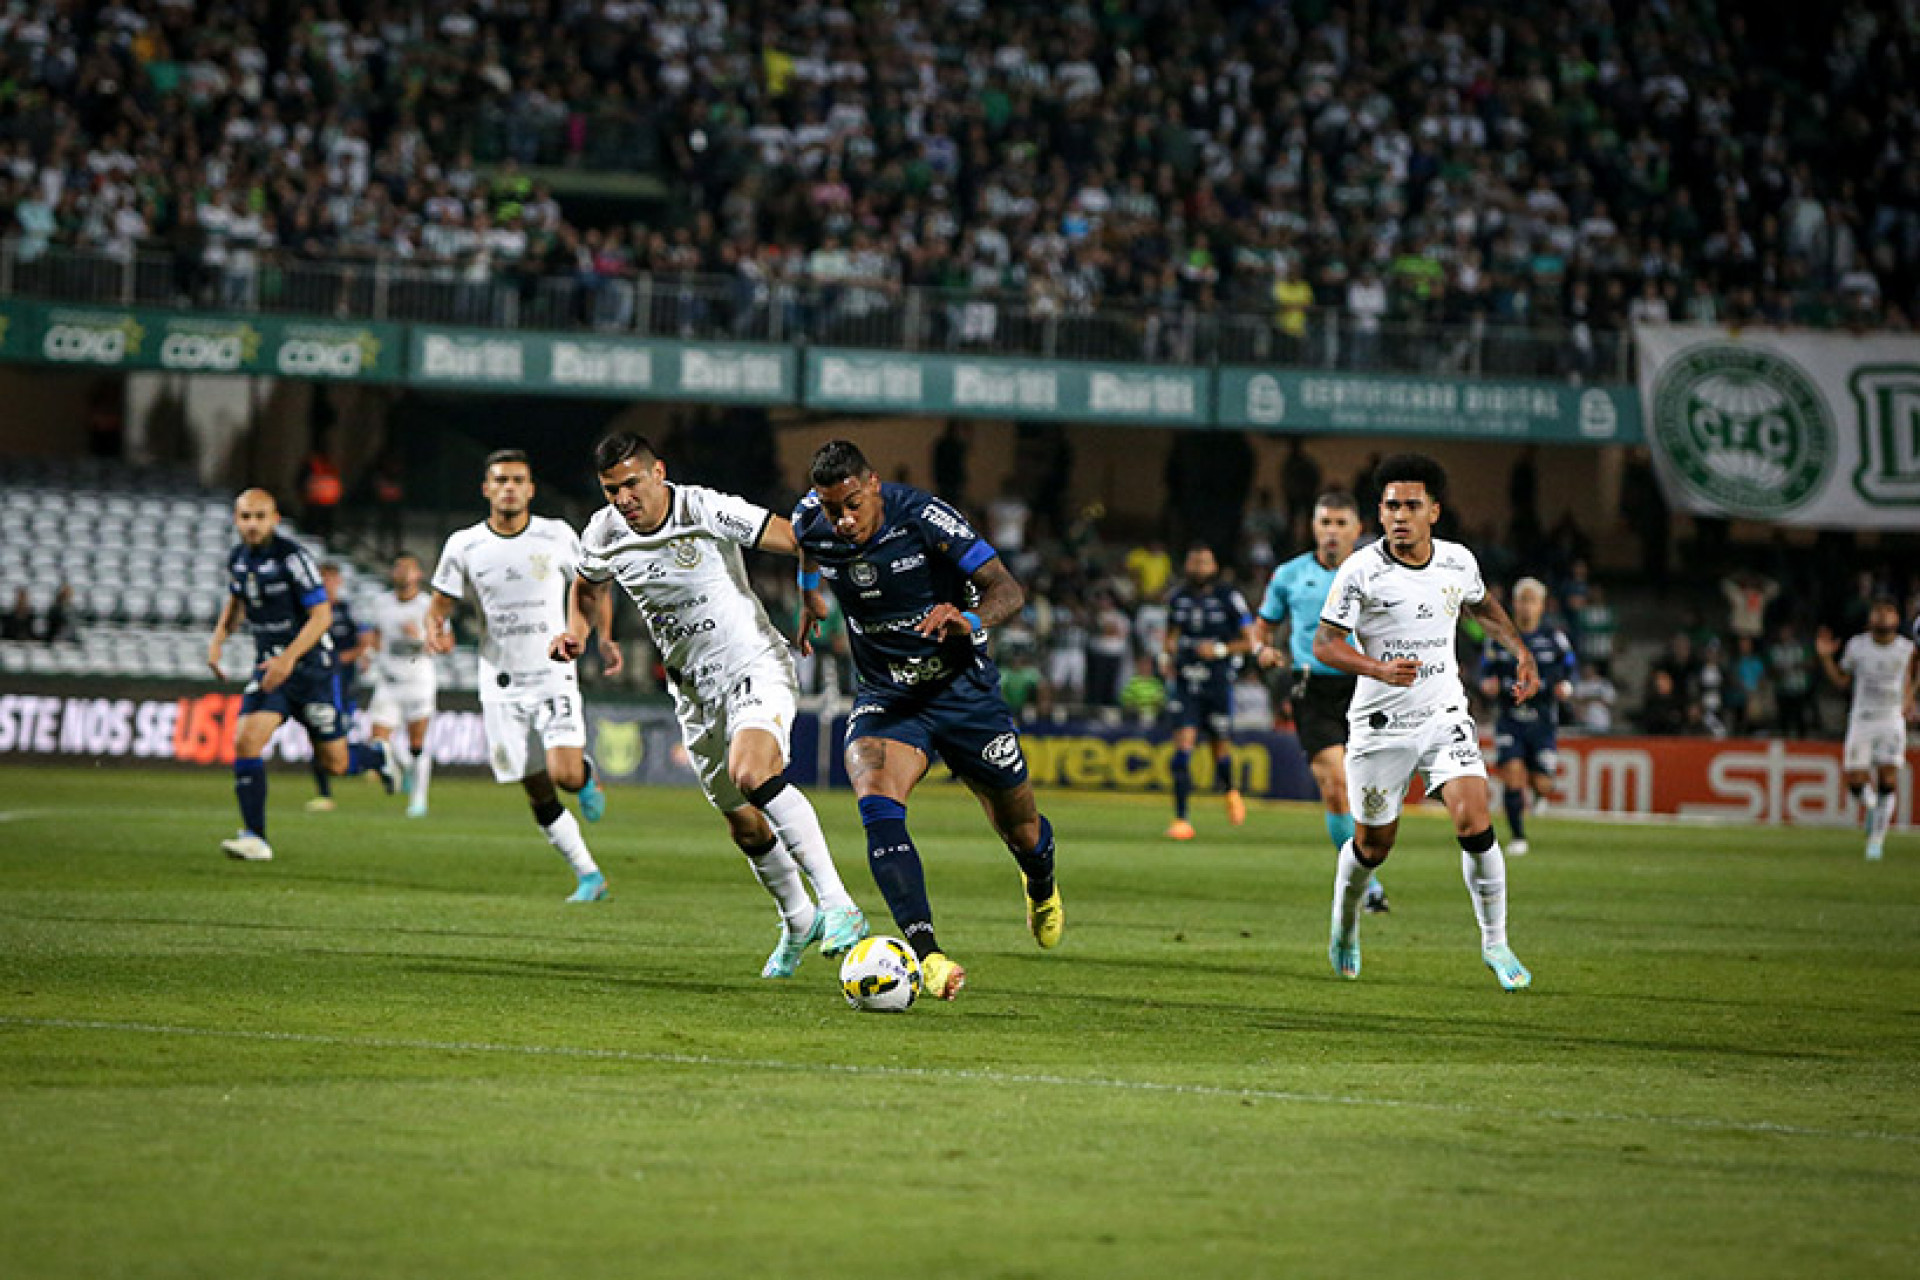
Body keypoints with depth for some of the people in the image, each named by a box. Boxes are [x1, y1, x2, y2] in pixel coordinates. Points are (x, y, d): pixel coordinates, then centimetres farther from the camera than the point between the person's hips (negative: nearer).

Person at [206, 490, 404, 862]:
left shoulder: (292, 556, -18)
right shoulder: (238, 558, 3)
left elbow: (322, 614, -19)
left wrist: (289, 657, -29)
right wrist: (218, 639, 6)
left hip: (312, 667, -5)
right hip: (269, 668, 5)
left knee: (334, 763, 3)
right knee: (245, 741, -16)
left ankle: (379, 756, 37)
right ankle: (255, 838, -13)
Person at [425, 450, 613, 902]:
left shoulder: (558, 536, -1)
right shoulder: (463, 545, 0)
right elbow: (440, 603, 7)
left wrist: (604, 638, 0)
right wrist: (436, 628, -15)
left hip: (554, 676, -2)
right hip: (501, 687, 2)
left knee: (566, 774, -21)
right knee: (539, 796, 1)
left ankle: (588, 776, 15)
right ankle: (589, 877, 14)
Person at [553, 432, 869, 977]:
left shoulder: (706, 511, -18)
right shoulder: (602, 537, -2)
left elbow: (797, 540, -15)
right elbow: (586, 587, 21)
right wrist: (576, 633, 1)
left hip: (756, 667, -6)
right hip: (696, 691, 6)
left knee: (752, 772, -32)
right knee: (745, 825, 11)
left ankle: (837, 906, -32)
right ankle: (798, 921, 37)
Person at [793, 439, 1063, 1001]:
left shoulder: (922, 517, -22)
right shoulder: (812, 523, -10)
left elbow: (1008, 589, -25)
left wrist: (969, 619, -43)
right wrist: (809, 591, 23)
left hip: (963, 688, -2)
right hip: (884, 699, 2)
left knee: (1021, 832, 12)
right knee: (877, 809, -29)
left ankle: (1041, 887, 50)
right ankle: (926, 952, -37)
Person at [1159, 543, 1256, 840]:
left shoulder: (1228, 598, -5)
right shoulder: (1178, 598, 7)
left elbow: (1249, 641, -2)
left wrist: (1220, 649, -17)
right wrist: (1166, 655, 6)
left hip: (1218, 681, -2)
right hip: (1185, 681, 2)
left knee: (1221, 749, 8)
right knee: (1183, 744, -12)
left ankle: (1230, 790, 44)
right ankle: (1181, 820, -13)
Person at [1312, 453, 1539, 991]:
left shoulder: (1458, 561, -1)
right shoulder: (1360, 571, -13)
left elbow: (1482, 605, 22)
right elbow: (1325, 643, -12)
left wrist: (1521, 652, 11)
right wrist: (1379, 669, -28)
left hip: (1445, 718, 2)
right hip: (1380, 725, -2)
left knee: (1476, 826, -15)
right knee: (1373, 845, 10)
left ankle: (1494, 943, -1)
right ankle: (1345, 922, 41)